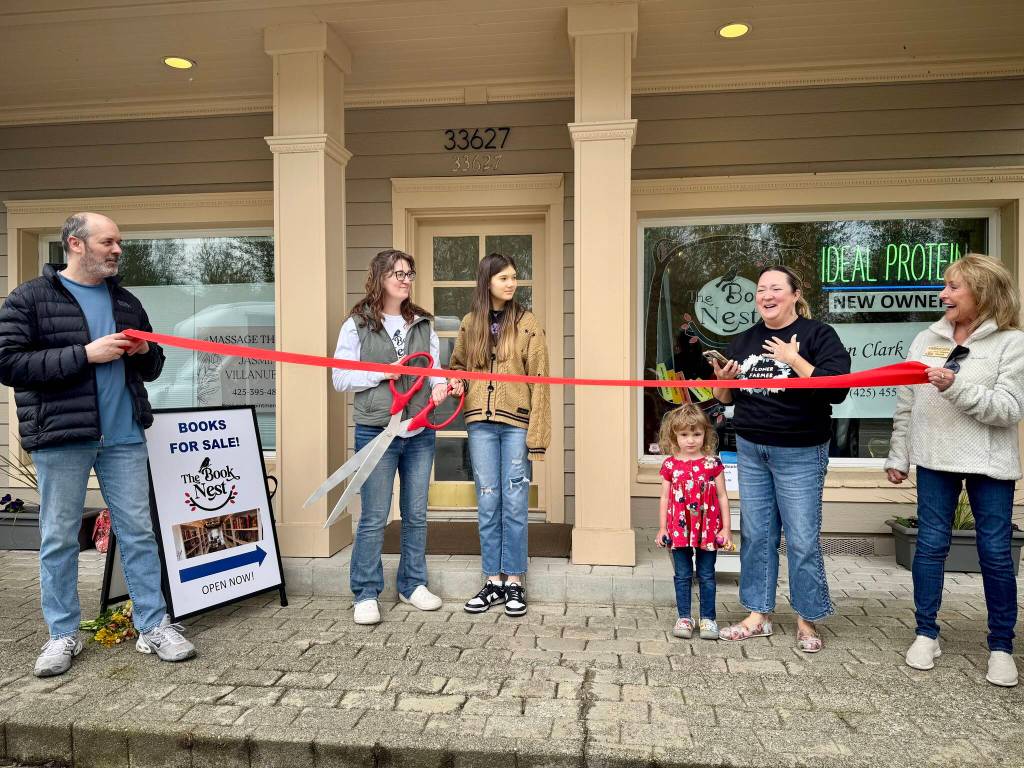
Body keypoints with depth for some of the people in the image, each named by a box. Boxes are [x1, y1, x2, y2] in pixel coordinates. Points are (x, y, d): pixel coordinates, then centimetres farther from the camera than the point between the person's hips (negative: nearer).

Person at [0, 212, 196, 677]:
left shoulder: (127, 303, 14)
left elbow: (151, 369, 20)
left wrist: (145, 352, -3)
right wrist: (86, 354, -17)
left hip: (123, 437, 4)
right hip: (60, 437, -3)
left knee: (138, 532, 5)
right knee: (58, 538, 7)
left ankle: (153, 626, 14)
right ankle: (63, 634, 22)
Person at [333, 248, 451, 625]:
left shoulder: (423, 325, 9)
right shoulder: (357, 325, -3)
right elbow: (340, 378, -4)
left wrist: (439, 385, -8)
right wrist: (383, 373, -15)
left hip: (420, 434, 4)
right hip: (376, 433, -4)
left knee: (416, 515, 13)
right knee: (373, 518, 1)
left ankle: (413, 585, 28)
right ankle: (365, 595, 15)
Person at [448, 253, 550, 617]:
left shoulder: (526, 322, -1)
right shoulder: (470, 323, 8)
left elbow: (538, 379, -5)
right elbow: (457, 364, 23)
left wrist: (536, 433, -11)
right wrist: (456, 382, -2)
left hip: (516, 422, -3)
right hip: (480, 422, 3)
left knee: (515, 503, 3)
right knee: (487, 502, 8)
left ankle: (514, 581, 17)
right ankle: (493, 580, 20)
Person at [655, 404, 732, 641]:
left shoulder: (712, 463, -3)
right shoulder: (670, 465, 0)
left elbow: (722, 496, 1)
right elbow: (665, 498, 4)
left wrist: (726, 528, -2)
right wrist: (662, 528, 2)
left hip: (708, 529, -1)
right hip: (679, 529, 1)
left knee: (706, 576, 9)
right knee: (682, 575, 9)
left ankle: (708, 618, 21)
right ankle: (684, 618, 20)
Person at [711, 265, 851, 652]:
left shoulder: (819, 335, -5)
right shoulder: (743, 341, 11)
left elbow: (836, 389, -17)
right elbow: (727, 398, 17)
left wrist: (795, 360, -18)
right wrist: (724, 380, -4)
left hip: (799, 453, -5)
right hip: (750, 450, 5)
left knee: (802, 539, 1)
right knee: (755, 535, 9)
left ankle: (807, 621, 18)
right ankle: (758, 615, 21)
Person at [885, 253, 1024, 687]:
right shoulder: (926, 340, 6)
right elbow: (906, 406, 8)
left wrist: (956, 385, -27)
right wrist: (897, 457, 7)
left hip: (989, 464, -3)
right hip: (936, 460, 3)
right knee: (930, 545, 7)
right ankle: (926, 634, 20)